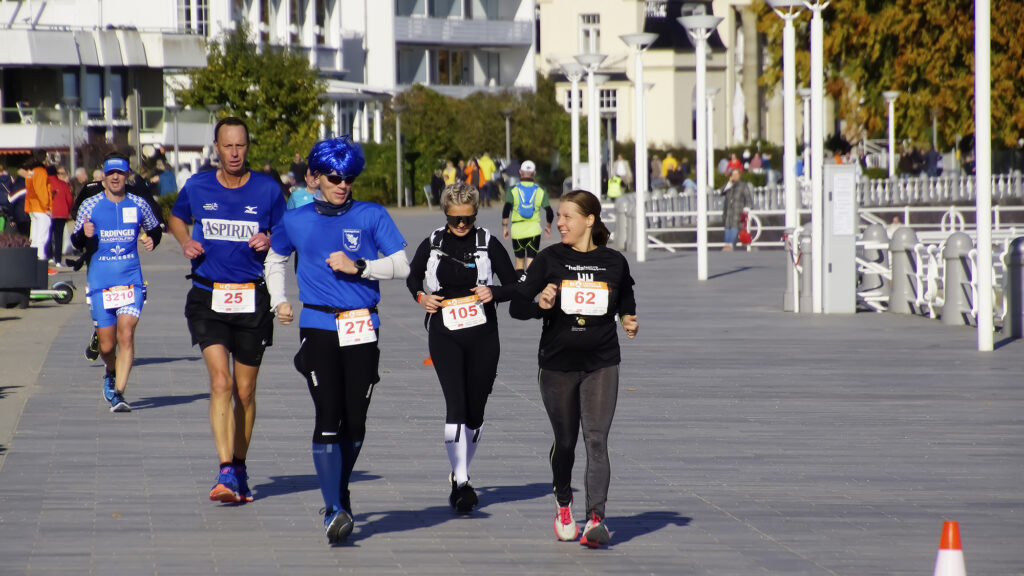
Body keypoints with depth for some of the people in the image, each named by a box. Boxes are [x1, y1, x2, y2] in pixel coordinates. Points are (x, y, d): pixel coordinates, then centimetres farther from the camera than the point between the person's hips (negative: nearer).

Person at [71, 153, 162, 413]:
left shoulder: (139, 205, 3)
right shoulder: (90, 205, 0)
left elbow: (155, 229, 20)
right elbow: (76, 242, 2)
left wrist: (153, 239, -3)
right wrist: (84, 235, -21)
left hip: (131, 281, 0)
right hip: (100, 284, 0)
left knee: (126, 335, -16)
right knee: (107, 345, 4)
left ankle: (118, 393, -14)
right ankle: (111, 374, 38)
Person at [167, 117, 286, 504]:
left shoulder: (268, 190, 1)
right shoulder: (197, 187, 3)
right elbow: (176, 218, 22)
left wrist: (269, 242, -11)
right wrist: (185, 242, 2)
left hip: (253, 301, 1)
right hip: (209, 298, -1)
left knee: (245, 392, 9)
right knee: (220, 382, -16)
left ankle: (239, 469, 26)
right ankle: (225, 474, -22)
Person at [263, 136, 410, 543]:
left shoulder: (371, 216, 4)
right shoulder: (297, 221, 9)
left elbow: (401, 265, 0)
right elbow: (275, 258, 28)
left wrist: (357, 266, -11)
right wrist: (278, 300, 16)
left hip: (363, 330, 1)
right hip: (318, 328, -1)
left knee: (355, 421, 4)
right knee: (328, 416, -13)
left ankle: (341, 492, 26)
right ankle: (333, 509, -16)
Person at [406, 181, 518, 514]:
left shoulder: (488, 244, 1)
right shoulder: (432, 244, 4)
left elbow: (514, 286, 4)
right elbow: (412, 278, 19)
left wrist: (494, 293, -16)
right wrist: (421, 296, -2)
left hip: (483, 336, 1)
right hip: (444, 335, -1)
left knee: (475, 409, 8)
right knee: (456, 405, -16)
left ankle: (460, 478, 25)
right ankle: (460, 482, -20)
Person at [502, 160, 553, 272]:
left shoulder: (513, 190, -1)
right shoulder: (540, 191, 2)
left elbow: (507, 208, -13)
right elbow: (549, 213, -1)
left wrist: (504, 226, -4)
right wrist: (548, 226, 17)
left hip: (517, 229, 0)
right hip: (534, 230, 0)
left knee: (519, 261, 16)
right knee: (531, 262, 0)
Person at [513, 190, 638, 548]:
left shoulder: (614, 263, 2)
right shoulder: (550, 259, -2)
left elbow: (625, 299, 22)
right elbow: (516, 306, -4)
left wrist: (629, 320, 1)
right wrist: (540, 305, -25)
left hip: (601, 364, -1)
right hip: (558, 364, 1)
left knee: (596, 439, -13)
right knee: (565, 441, 10)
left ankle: (595, 519, -20)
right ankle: (563, 504, 35)